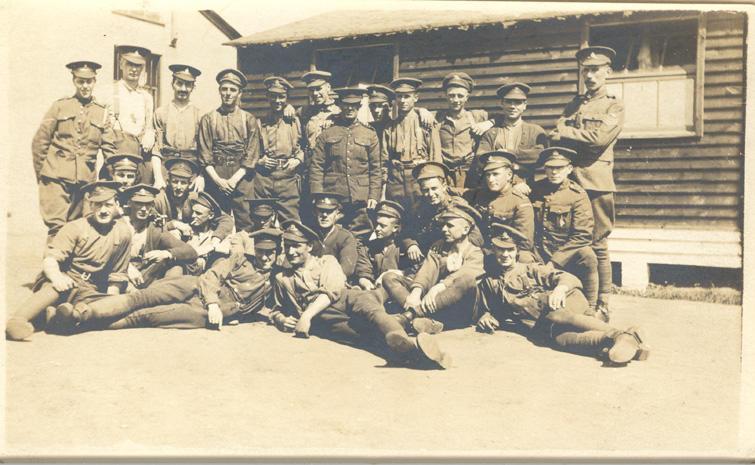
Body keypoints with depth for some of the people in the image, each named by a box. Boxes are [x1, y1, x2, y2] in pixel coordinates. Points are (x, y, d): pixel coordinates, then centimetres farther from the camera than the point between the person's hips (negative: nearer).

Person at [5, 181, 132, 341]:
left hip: (88, 292, 3)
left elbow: (117, 274, 16)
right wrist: (56, 276, -33)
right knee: (61, 286, -39)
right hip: (64, 280, -3)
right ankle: (15, 320, -55)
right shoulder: (75, 227, 2)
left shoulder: (123, 232, 9)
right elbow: (50, 258, -11)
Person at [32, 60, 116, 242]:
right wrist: (41, 173, 5)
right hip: (56, 178, -2)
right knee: (56, 227, -10)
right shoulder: (60, 106, 5)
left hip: (85, 180, 2)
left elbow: (109, 147, 10)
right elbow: (39, 142, 6)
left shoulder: (102, 112, 11)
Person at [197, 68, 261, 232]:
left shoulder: (249, 120, 7)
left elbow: (252, 155, 1)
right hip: (215, 179, 1)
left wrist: (234, 179, -9)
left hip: (241, 177, 0)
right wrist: (217, 180, -9)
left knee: (244, 225, -2)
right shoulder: (208, 119, 9)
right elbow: (205, 154, 3)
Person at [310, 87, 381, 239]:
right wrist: (317, 196, -5)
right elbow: (316, 166, 4)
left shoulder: (370, 134, 10)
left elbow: (376, 169, 8)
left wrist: (374, 196, -1)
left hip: (360, 200, 0)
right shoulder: (327, 134, 8)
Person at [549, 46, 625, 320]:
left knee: (597, 246, -2)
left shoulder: (614, 107, 6)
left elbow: (599, 137, -12)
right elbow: (557, 138, 7)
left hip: (596, 183, -4)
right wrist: (583, 139, -10)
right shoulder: (573, 105, 21)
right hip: (567, 181, 4)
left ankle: (602, 305, 5)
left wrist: (566, 134, -3)